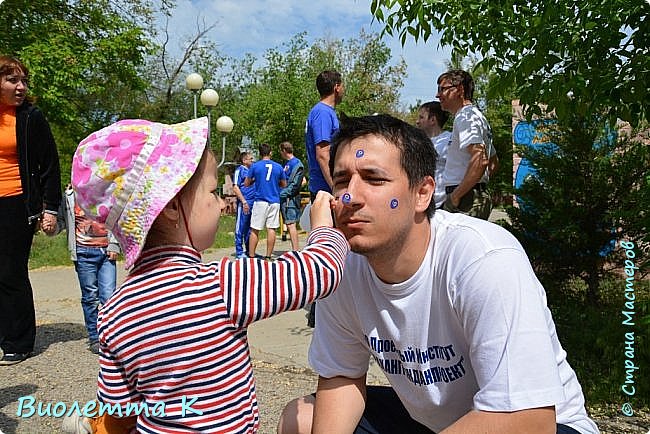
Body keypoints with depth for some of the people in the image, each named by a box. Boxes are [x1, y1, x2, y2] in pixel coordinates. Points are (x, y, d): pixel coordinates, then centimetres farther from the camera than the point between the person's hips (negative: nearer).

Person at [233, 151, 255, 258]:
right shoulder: (239, 170, -4)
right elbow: (235, 188, -11)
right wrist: (244, 202, -16)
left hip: (253, 203, 7)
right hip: (244, 203, -7)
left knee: (250, 228, 13)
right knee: (240, 227, -1)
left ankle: (249, 250, 22)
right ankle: (239, 251, 4)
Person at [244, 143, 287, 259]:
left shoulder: (255, 166, -1)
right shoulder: (278, 167, 4)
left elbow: (246, 184, 7)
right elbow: (284, 185, 15)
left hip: (260, 201, -2)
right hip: (274, 202, 2)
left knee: (254, 230, 3)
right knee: (271, 229, 4)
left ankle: (251, 255, 4)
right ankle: (268, 256, 6)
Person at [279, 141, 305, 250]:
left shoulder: (296, 163, -10)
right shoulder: (287, 163, 19)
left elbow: (295, 184, -17)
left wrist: (282, 193, -18)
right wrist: (281, 193, 10)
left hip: (290, 199, -9)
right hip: (285, 198, 9)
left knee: (291, 224, -10)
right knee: (289, 225, 10)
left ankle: (295, 250, -9)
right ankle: (296, 249, 16)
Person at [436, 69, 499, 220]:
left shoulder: (465, 116, -10)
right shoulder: (477, 115, 23)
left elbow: (480, 160, -25)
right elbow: (494, 162, 30)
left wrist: (455, 195, -19)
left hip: (465, 200, -10)